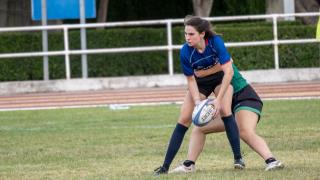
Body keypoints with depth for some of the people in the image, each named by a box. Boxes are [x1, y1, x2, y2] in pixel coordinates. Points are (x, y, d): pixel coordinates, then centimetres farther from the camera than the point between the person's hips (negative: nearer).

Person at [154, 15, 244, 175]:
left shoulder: (216, 42, -33)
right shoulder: (185, 52, -27)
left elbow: (228, 72, -32)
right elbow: (191, 80, -15)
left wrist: (218, 99, -36)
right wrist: (197, 101, -28)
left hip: (221, 78, -2)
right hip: (200, 82, 2)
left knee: (225, 111, -25)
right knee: (184, 120, -4)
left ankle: (238, 158, -14)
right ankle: (165, 166, 0)